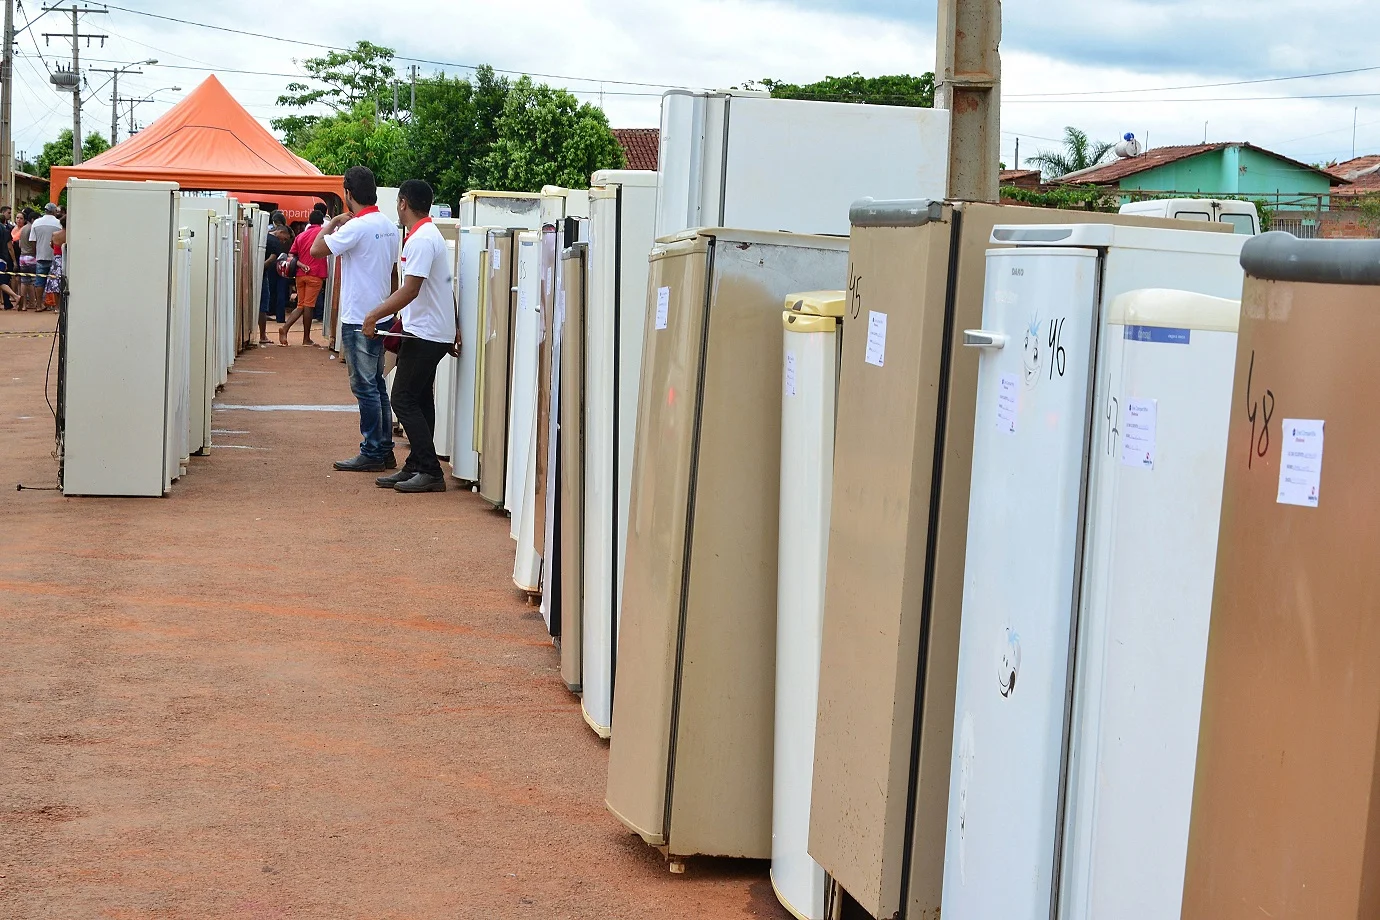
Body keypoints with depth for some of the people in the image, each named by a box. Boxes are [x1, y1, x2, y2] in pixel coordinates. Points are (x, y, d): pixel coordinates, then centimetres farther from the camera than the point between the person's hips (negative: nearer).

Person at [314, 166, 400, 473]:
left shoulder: (356, 227, -17)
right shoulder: (390, 226, 10)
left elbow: (317, 249, -18)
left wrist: (333, 223, -2)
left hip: (359, 319, -8)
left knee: (365, 387, -4)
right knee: (377, 384, 14)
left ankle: (371, 454, -1)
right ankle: (385, 450, 17)